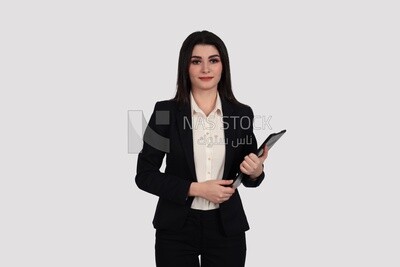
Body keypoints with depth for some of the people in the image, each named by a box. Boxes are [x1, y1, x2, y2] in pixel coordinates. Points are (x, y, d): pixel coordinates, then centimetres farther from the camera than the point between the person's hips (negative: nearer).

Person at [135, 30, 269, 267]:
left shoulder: (242, 113, -1)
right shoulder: (166, 111, -7)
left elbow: (249, 173, 9)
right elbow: (145, 175, -6)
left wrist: (256, 171, -14)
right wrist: (195, 188, -16)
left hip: (227, 227, 2)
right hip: (176, 228, -1)